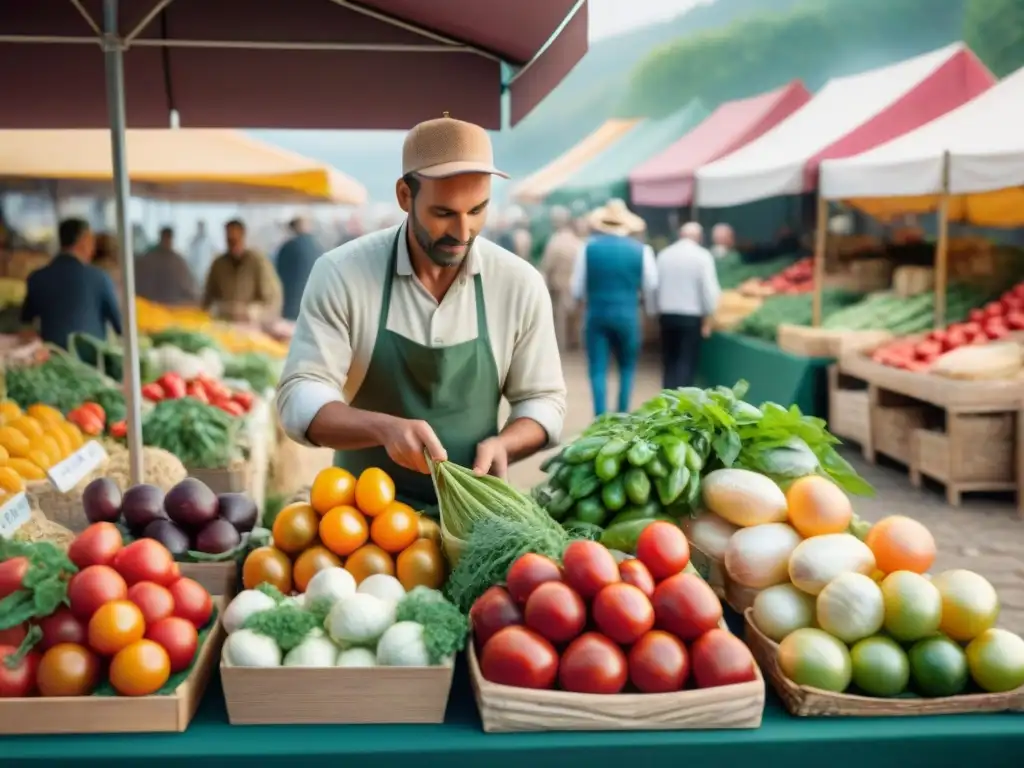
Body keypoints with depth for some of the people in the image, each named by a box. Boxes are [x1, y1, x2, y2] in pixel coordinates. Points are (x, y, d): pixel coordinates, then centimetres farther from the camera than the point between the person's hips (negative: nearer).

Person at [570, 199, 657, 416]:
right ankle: (622, 417, 14)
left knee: (598, 369, 4)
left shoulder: (589, 247, -3)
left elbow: (577, 288, 0)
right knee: (627, 367, 15)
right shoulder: (641, 250, -3)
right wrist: (650, 311, 21)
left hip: (596, 314, 0)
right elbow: (651, 287, 3)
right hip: (627, 315, 0)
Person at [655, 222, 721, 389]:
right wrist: (708, 318, -3)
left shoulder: (664, 254, 6)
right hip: (691, 315, -4)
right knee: (687, 361, 0)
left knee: (669, 361, 13)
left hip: (666, 313, 4)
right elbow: (709, 289, -10)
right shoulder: (702, 256, -6)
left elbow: (655, 285, 7)